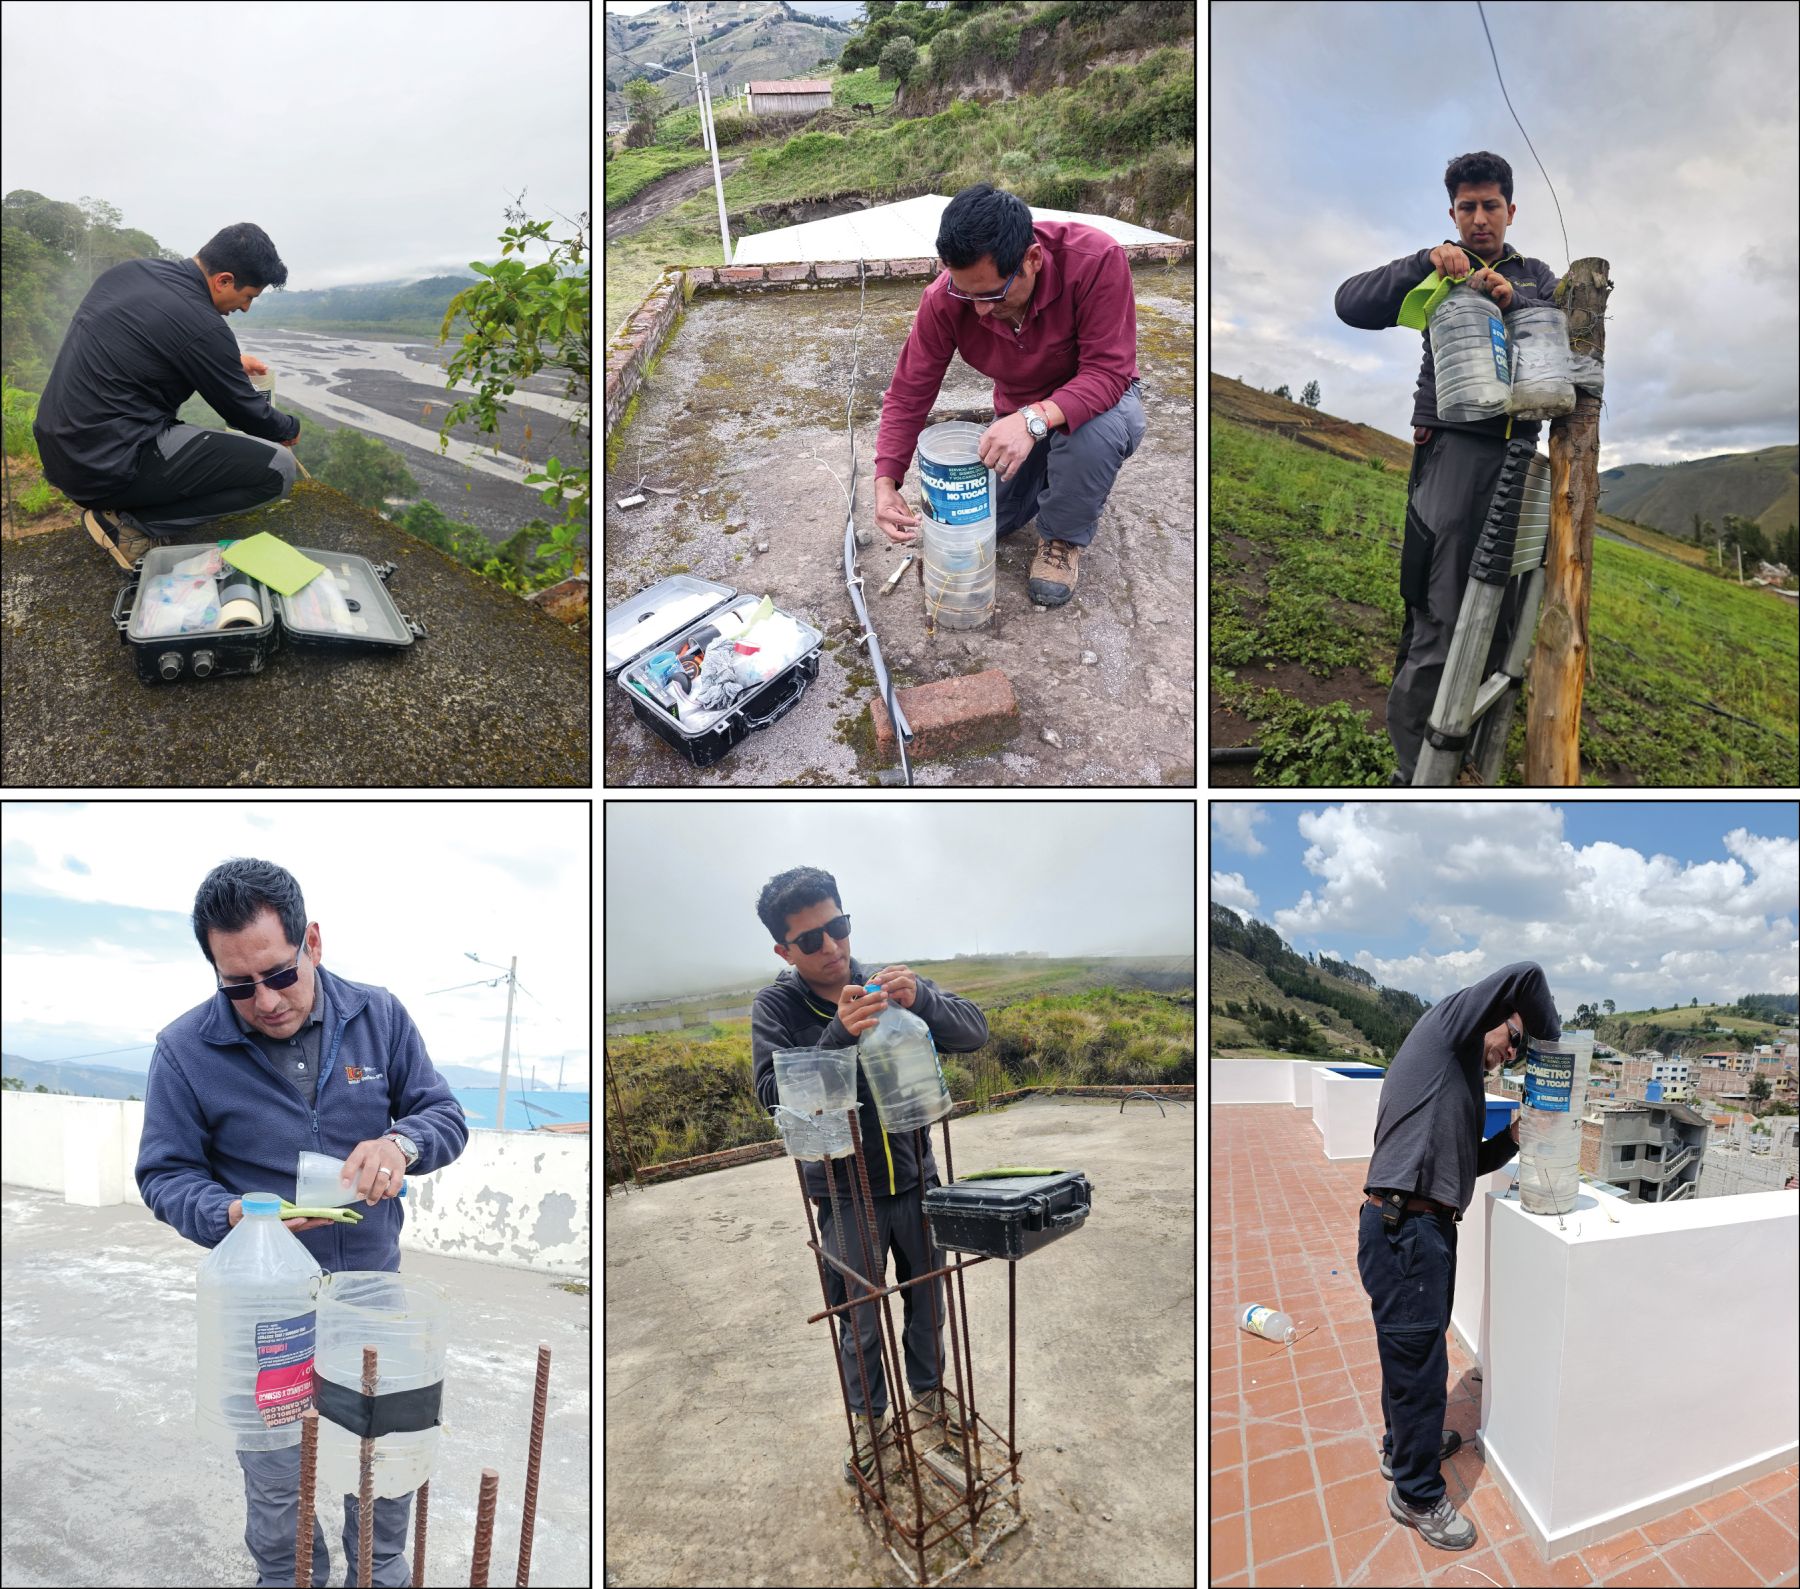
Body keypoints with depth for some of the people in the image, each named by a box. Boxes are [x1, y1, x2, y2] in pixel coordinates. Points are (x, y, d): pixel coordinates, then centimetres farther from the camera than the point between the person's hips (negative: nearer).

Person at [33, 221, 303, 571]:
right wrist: (291, 429, 16)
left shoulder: (132, 269, 6)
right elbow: (245, 411, -4)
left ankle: (119, 503, 16)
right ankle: (133, 522, -6)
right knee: (277, 469, -10)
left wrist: (231, 361, 28)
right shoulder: (202, 326, -19)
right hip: (109, 468, -9)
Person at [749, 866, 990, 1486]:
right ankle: (868, 1413, 39)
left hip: (916, 1178, 2)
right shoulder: (776, 1006, -11)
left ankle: (929, 1389, 47)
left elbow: (974, 1031, -13)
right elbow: (773, 1093, -23)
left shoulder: (889, 984, -7)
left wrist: (921, 999, -33)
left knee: (927, 1298, 21)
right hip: (845, 1192, -2)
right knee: (859, 1319, 13)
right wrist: (838, 1035, -37)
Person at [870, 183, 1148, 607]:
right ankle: (1046, 474, 27)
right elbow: (909, 393, -16)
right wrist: (885, 483, -28)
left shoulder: (1097, 260, -34)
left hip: (1099, 397, -4)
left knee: (1095, 430, -39)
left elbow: (1109, 371, -35)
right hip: (1019, 414, 4)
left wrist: (1035, 419, -51)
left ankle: (1065, 537, -8)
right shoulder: (944, 300, -23)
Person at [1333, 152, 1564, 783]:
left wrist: (1515, 300, -14)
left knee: (1505, 615, 7)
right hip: (1455, 446, -4)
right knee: (1442, 617, -12)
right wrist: (1425, 262, -16)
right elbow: (1351, 304, -4)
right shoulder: (1436, 274, 10)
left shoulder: (1536, 276, 20)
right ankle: (1414, 767, -7)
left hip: (1520, 452, 5)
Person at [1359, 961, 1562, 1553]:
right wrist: (1556, 1046, -2)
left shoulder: (1462, 1080, 23)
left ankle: (1403, 1443, 45)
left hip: (1428, 1227, 10)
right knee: (1418, 1361, 2)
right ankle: (1417, 1493, 16)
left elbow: (1464, 1163, 22)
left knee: (1411, 1350, 25)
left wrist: (1512, 1139, 7)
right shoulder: (1446, 1025, -5)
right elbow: (1525, 976, -14)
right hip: (1402, 1229, -10)